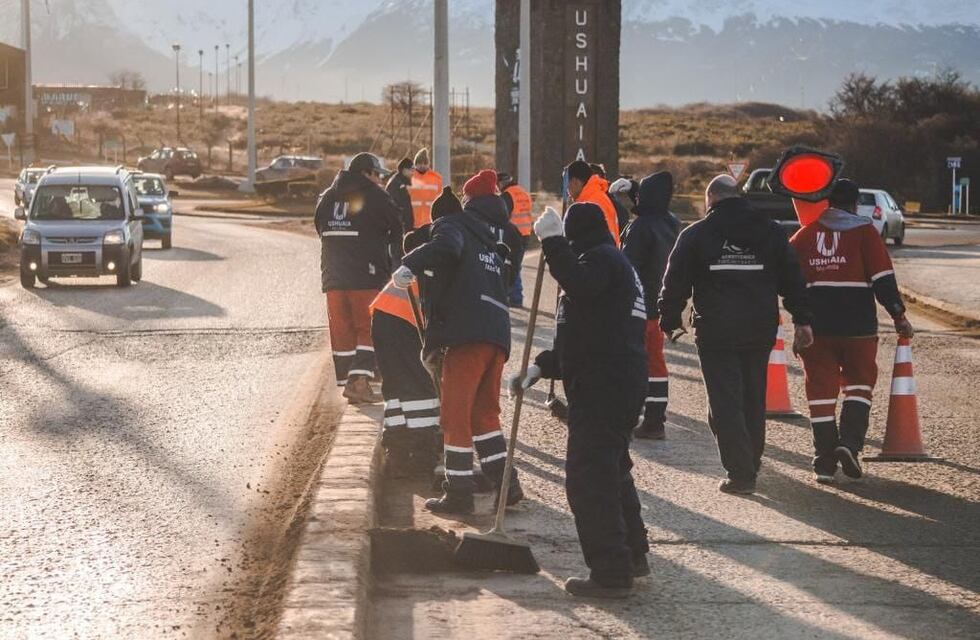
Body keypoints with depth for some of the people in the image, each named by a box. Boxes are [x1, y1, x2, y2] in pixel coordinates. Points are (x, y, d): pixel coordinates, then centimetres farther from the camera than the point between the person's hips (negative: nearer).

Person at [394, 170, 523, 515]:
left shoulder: (454, 225, 4)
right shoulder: (496, 240, 26)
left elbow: (446, 245, -19)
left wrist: (411, 265, -26)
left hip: (467, 333, -7)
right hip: (498, 333, 7)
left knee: (456, 414, 0)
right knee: (485, 412, 19)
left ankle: (459, 492, 1)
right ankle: (506, 483, 14)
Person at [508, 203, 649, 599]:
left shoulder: (600, 258, -7)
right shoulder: (616, 262, 26)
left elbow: (578, 284, -34)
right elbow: (580, 338, 27)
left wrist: (551, 240, -28)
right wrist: (541, 366, 20)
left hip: (601, 388, -11)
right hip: (624, 384, 11)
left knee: (588, 478, -10)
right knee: (613, 470, 24)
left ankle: (610, 573, -11)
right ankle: (632, 555, 35)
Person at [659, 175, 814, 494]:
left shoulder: (695, 234, -2)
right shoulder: (770, 231, 8)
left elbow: (675, 282, 1)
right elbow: (792, 279, 10)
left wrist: (670, 321, 13)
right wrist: (802, 320, 14)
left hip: (716, 332, -4)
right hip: (761, 330, 4)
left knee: (725, 402, -2)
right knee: (754, 398, 17)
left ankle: (740, 472, -7)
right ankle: (752, 460, 28)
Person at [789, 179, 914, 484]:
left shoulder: (807, 233, 8)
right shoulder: (864, 231, -1)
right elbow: (883, 278, -8)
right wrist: (898, 315, -2)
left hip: (815, 324, 2)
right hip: (857, 323, -2)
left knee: (821, 389, 7)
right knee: (859, 383, 13)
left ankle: (824, 462, 4)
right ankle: (849, 442, -8)